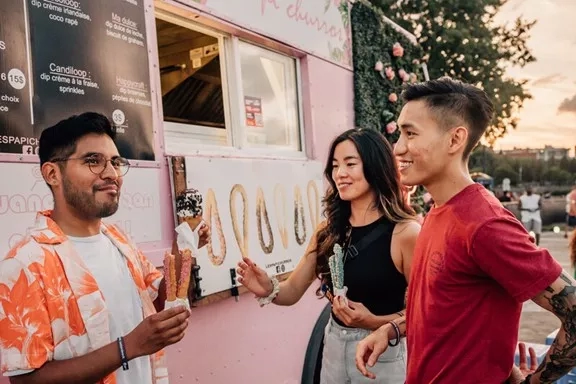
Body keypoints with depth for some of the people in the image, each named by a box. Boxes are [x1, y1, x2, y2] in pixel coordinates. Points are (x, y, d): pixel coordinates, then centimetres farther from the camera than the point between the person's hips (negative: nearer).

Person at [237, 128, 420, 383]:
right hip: (334, 346, 5)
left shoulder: (405, 232, -18)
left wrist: (374, 322, -25)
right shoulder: (328, 230, -1)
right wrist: (269, 290, -19)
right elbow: (293, 291, 1)